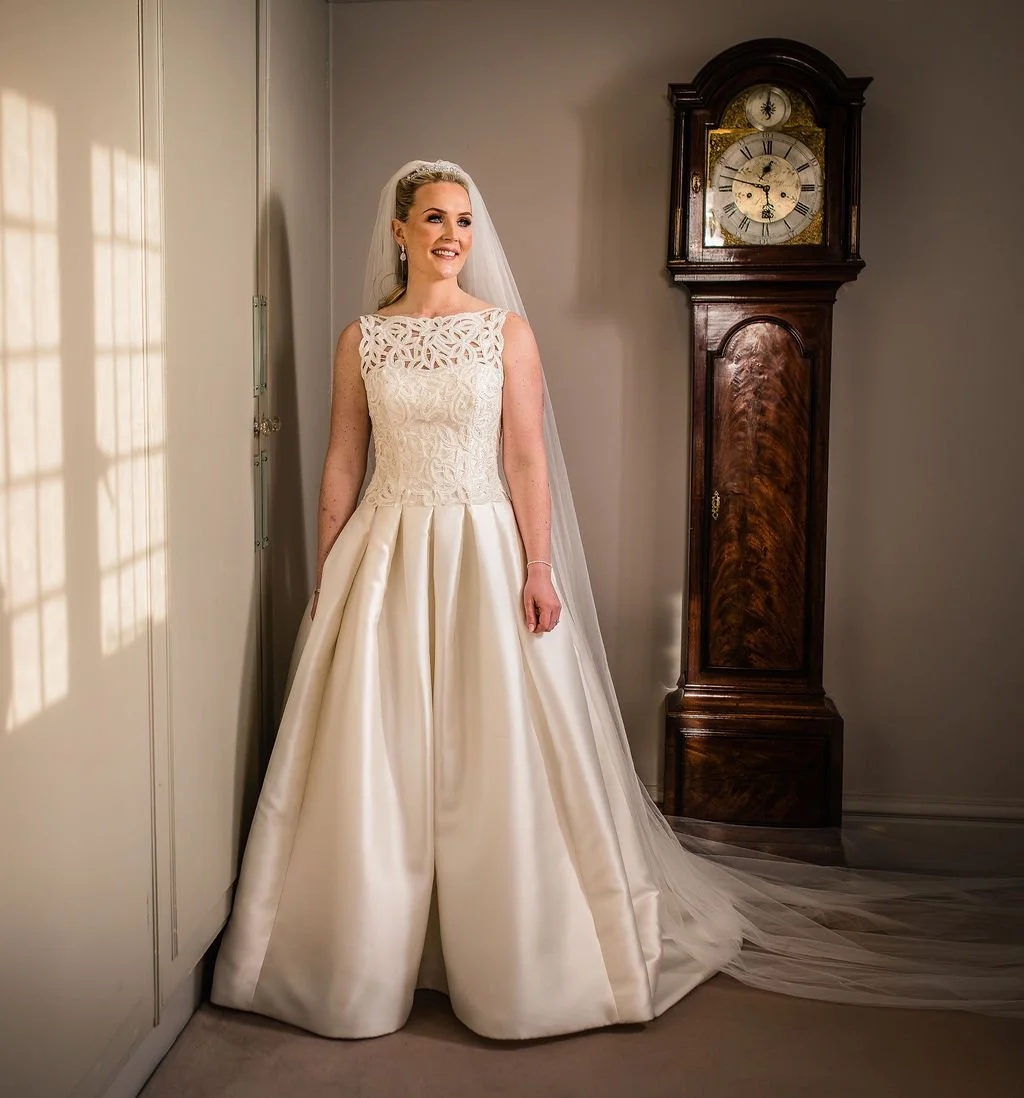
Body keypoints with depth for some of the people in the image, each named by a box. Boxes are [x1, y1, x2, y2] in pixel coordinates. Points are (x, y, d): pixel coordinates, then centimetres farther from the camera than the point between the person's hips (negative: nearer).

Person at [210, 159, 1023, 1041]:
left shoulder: (506, 329, 2)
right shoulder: (362, 339, 7)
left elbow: (527, 458, -2)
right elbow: (342, 465, 8)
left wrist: (538, 568, -10)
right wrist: (325, 577, 4)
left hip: (482, 550, -1)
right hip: (384, 554, 2)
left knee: (497, 757, 0)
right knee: (377, 761, 4)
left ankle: (504, 964, 16)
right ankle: (373, 959, 20)